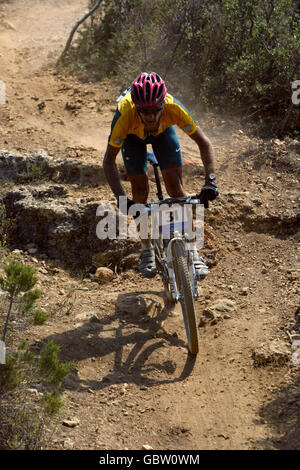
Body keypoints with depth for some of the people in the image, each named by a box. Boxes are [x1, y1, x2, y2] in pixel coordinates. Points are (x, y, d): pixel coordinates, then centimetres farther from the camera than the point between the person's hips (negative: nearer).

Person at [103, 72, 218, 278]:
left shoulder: (173, 108, -41)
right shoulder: (125, 113, -42)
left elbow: (204, 143, -32)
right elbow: (109, 159, -34)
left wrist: (210, 180, -44)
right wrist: (121, 197, -45)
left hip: (163, 131, 0)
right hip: (133, 135, 0)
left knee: (175, 186, -11)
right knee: (140, 189, -8)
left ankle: (192, 251, -4)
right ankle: (147, 250, 10)